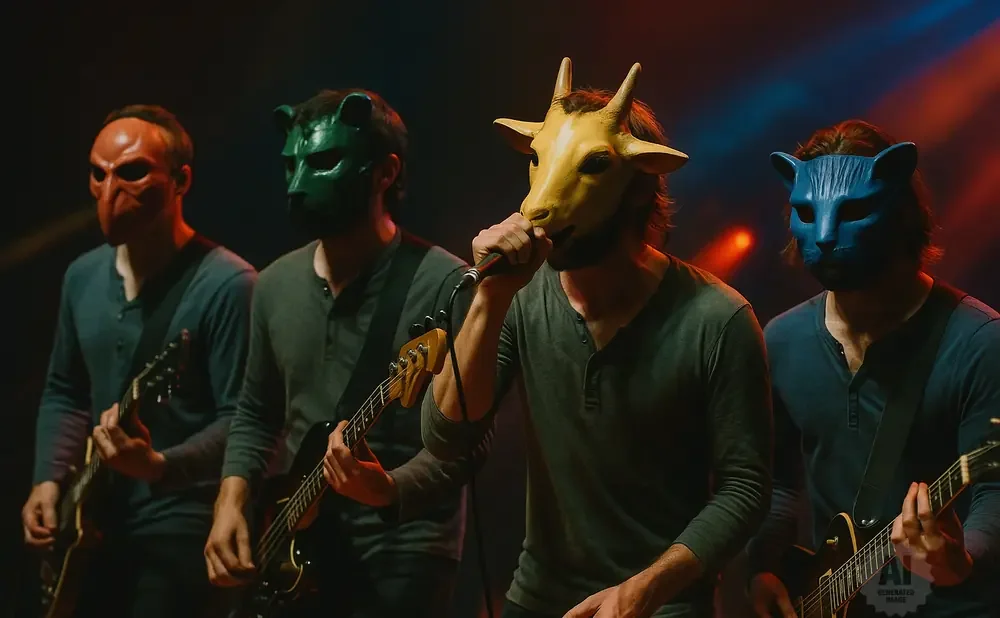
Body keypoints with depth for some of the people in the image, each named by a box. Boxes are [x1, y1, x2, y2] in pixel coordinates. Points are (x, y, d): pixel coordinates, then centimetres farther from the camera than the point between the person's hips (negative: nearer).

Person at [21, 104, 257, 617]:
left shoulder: (226, 284, -15)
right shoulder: (82, 276, 8)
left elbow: (241, 419, -17)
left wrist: (160, 467, -31)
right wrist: (49, 479, 4)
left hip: (182, 532, -7)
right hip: (96, 526, 7)